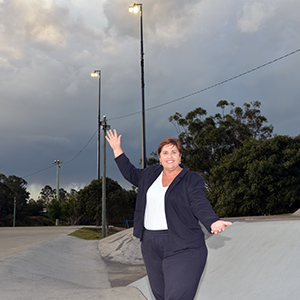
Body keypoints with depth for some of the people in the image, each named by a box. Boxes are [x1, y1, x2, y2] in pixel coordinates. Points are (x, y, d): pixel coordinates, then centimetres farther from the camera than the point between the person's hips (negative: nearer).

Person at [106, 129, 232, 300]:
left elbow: (201, 205, -14)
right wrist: (117, 149, 27)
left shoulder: (192, 180, -3)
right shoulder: (151, 174, 12)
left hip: (183, 248, -5)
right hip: (151, 245, 6)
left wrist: (213, 222, -34)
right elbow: (131, 174, 28)